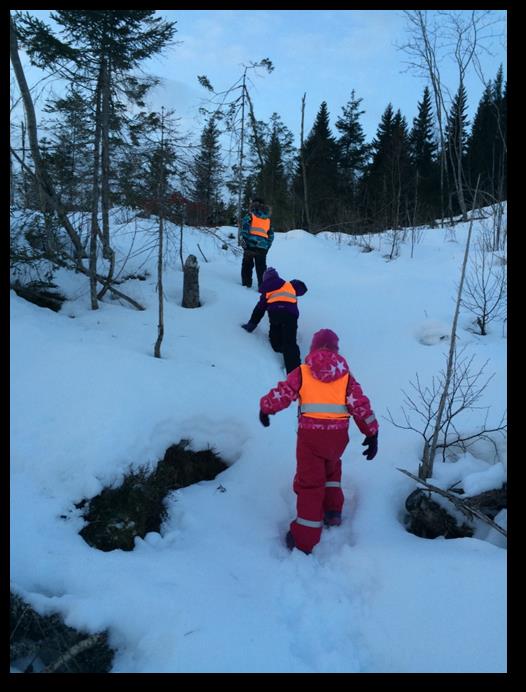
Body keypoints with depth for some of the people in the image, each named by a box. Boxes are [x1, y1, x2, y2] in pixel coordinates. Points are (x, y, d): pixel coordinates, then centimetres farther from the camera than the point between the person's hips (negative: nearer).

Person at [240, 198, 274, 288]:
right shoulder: (267, 219, 18)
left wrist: (243, 241, -8)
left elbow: (244, 229, -10)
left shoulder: (250, 215, 3)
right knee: (261, 267, 6)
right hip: (262, 246, 3)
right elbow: (271, 235, 19)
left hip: (250, 244, -3)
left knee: (247, 264, 11)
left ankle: (246, 282, 11)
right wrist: (267, 247, 22)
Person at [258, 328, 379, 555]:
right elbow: (360, 404, 4)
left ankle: (303, 540, 6)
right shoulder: (345, 374, 7)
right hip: (338, 434, 3)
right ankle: (333, 511, 31)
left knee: (310, 483, 4)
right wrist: (371, 434, 10)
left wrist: (265, 407, 16)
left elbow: (282, 394, -3)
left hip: (310, 433, -3)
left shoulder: (302, 372, 1)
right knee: (331, 468, 32)